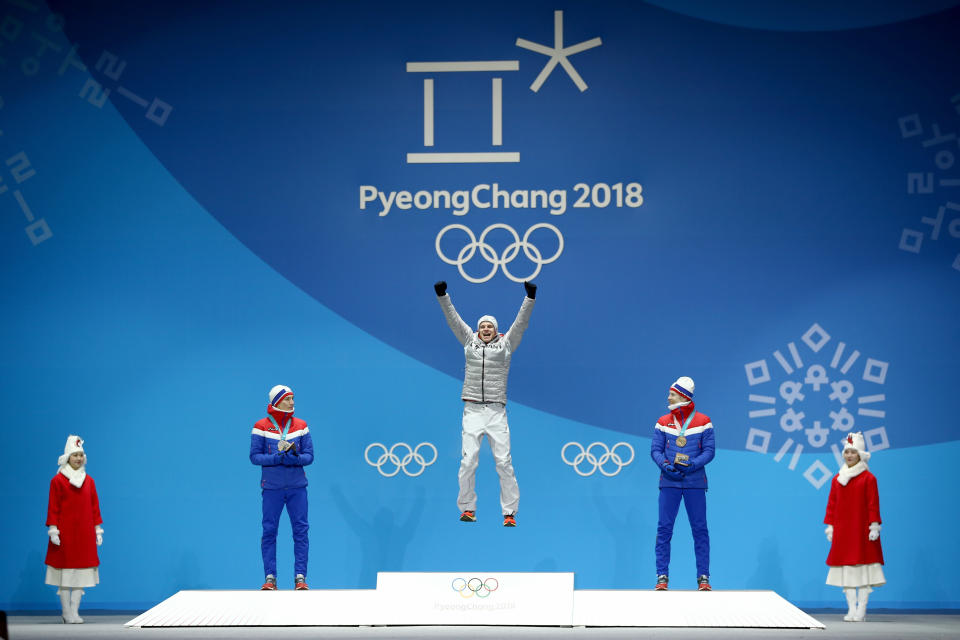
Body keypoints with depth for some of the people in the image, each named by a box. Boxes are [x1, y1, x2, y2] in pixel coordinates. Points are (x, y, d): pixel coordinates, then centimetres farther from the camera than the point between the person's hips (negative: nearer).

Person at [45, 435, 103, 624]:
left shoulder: (89, 481, 10)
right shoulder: (58, 480, -2)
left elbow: (95, 507, 13)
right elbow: (53, 508, -3)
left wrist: (98, 530, 9)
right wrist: (53, 530, -10)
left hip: (84, 533, 4)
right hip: (65, 531, -4)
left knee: (81, 573, 2)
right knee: (65, 573, -3)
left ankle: (75, 612, 6)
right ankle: (67, 613, 2)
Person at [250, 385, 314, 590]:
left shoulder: (300, 426, 6)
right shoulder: (261, 427, -1)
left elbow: (309, 455, 5)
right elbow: (254, 456, -4)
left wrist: (296, 458, -17)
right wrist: (278, 458, -17)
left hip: (297, 487, 2)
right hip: (272, 487, -2)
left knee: (301, 530, -1)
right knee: (269, 531, 1)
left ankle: (300, 577, 3)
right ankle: (270, 577, 8)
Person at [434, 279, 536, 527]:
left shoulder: (506, 344, 10)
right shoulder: (470, 341, 13)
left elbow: (521, 322, 2)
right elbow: (453, 319, 10)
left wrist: (530, 298, -9)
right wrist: (442, 296, 0)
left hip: (496, 411, -1)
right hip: (472, 410, 1)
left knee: (503, 462, -6)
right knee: (468, 461, -6)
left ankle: (509, 513, -3)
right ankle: (467, 508, 6)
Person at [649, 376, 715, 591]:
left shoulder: (703, 422, 1)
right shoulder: (663, 422, 7)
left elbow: (709, 451, -1)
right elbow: (655, 449, 5)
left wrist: (691, 465, -16)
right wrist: (665, 465, -14)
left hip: (695, 481, -2)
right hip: (669, 481, 2)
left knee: (699, 529, 0)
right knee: (664, 528, -2)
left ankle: (703, 577, 7)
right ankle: (662, 576, 3)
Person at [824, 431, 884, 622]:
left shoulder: (868, 478, -2)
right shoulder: (837, 479, 11)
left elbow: (873, 504, -4)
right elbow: (831, 504, 13)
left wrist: (874, 526, -10)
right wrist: (829, 526, 8)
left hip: (862, 529, -4)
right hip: (842, 530, 4)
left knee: (863, 566, -6)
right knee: (846, 567, 2)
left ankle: (861, 610, -2)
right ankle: (851, 608, 7)